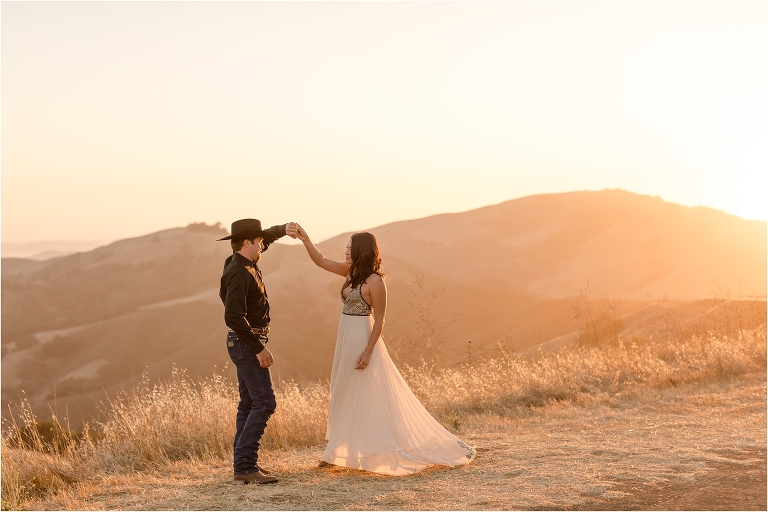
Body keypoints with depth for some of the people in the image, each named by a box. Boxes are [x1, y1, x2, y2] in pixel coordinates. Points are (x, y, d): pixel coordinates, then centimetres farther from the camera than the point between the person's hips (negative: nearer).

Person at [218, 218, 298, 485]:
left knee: (249, 403, 12)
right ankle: (245, 467, -15)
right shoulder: (239, 273, -21)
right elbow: (233, 317, -28)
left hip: (248, 343, 10)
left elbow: (266, 236, 26)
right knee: (264, 402, -12)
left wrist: (283, 229, 7)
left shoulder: (244, 262, 8)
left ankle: (243, 464, 16)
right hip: (247, 344, -10)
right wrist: (259, 348, -24)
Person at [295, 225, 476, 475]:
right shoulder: (351, 271, 7)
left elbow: (379, 319, -16)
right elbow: (322, 261, 16)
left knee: (361, 397, -2)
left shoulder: (375, 281, -16)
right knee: (345, 397, 13)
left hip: (361, 339, -9)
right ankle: (338, 453, 21)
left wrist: (368, 351, -19)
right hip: (346, 338, 9)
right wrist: (305, 239, 5)